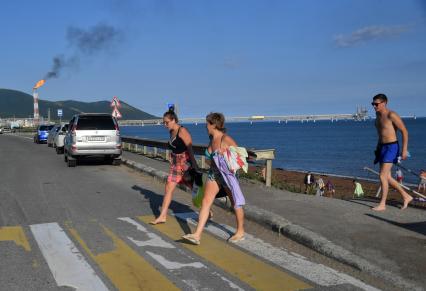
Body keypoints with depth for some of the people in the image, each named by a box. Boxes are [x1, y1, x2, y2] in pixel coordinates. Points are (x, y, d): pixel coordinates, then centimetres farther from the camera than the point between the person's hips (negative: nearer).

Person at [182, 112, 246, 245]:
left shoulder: (226, 139, -17)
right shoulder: (212, 139, 5)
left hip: (228, 174, -7)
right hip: (213, 174, 7)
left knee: (235, 204, 9)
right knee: (205, 202, -4)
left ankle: (240, 232, 28)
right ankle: (197, 235, -7)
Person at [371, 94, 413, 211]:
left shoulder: (391, 115, -14)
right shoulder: (378, 115, 12)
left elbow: (404, 131, -13)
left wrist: (404, 149, -18)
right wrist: (378, 147, 23)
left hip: (391, 147, -9)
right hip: (382, 147, 9)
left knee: (383, 176, -11)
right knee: (387, 177, 11)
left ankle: (382, 204, -4)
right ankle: (406, 197, 25)